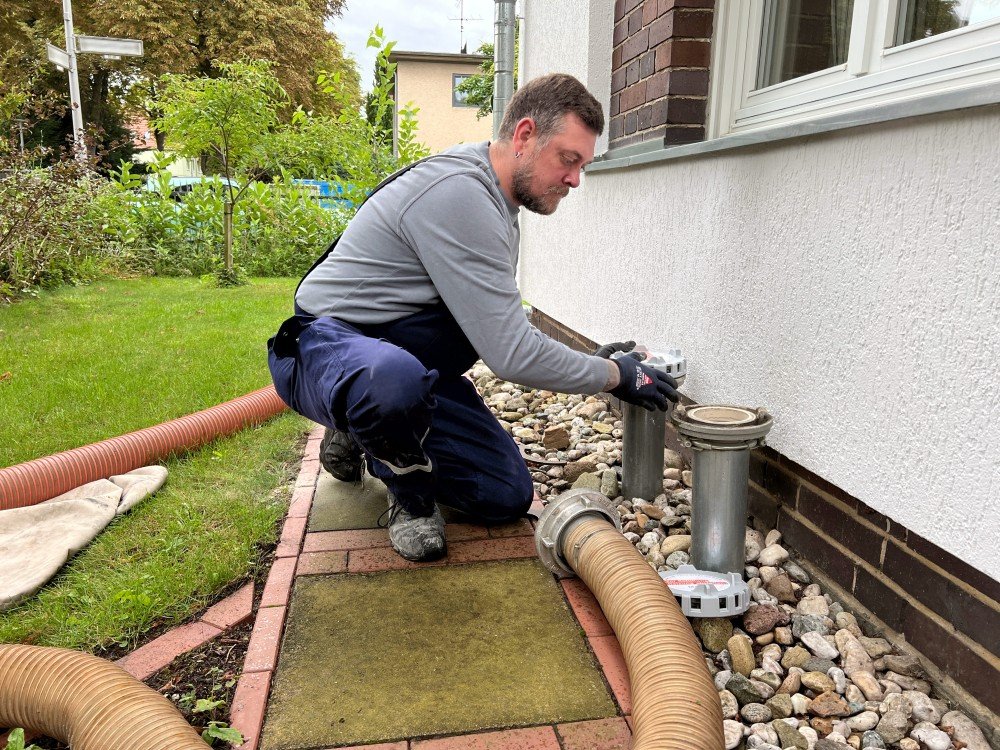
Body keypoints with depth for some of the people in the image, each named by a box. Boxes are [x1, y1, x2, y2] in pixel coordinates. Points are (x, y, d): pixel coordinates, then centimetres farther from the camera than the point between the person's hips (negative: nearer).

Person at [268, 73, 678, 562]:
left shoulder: (493, 200, 8)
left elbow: (500, 335, 16)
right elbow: (510, 355, -26)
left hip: (406, 359, 9)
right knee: (395, 378, -45)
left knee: (508, 497, 2)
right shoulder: (457, 192, -25)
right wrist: (616, 375, -14)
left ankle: (366, 439, 18)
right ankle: (410, 493, -10)